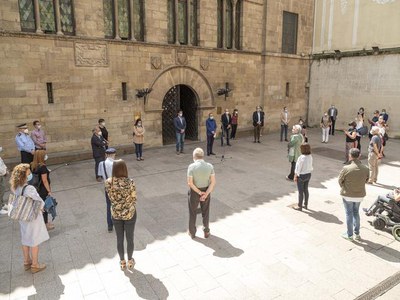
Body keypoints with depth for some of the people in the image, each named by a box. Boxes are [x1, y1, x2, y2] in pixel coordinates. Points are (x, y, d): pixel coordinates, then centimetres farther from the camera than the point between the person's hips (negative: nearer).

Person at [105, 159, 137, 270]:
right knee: (130, 238, 18)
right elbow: (134, 199, -11)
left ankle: (122, 261, 38)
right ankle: (130, 261, 36)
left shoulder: (108, 182, -15)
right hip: (130, 214, -2)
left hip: (116, 214, 2)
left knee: (119, 239, 20)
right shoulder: (130, 182, -24)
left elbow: (111, 198, -1)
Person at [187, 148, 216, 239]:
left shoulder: (191, 166, -21)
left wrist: (199, 193, -15)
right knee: (205, 212, 21)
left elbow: (190, 183, -22)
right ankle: (206, 232, 35)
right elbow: (213, 182, -15)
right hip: (206, 191, 2)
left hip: (194, 192, -2)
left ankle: (192, 232, 33)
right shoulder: (210, 166, -13)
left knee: (192, 213, 18)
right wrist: (206, 194, -17)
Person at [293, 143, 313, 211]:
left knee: (300, 191, 6)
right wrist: (308, 173, 18)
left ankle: (300, 206, 19)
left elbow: (298, 168, -20)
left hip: (301, 176, -7)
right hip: (308, 174, 7)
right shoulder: (310, 156, -4)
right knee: (306, 190, 19)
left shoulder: (301, 158, -26)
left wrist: (295, 176, -10)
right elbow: (310, 166, 6)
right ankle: (306, 205, 32)